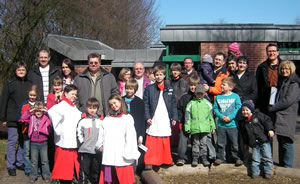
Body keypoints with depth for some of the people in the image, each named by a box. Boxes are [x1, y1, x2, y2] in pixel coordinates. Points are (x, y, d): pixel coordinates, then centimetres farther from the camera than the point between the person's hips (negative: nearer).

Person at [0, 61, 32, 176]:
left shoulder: (29, 84, 10)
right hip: (13, 118, -3)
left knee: (23, 141, 9)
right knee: (12, 141, 1)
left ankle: (20, 163, 22)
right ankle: (10, 166, 9)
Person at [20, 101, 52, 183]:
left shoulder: (46, 117, -4)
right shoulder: (31, 117, 0)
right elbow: (23, 118, -7)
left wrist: (47, 111, -18)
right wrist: (29, 111, -13)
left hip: (44, 143, -1)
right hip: (34, 143, 1)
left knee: (45, 161, 7)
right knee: (34, 161, 10)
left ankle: (46, 176, 18)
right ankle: (33, 176, 22)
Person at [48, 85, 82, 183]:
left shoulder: (74, 107, 17)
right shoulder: (62, 105, -9)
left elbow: (79, 122, 24)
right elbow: (51, 111, -27)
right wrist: (58, 128, -21)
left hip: (74, 142, 7)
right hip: (64, 143, -7)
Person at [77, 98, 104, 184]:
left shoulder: (101, 120, 6)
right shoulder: (83, 120, 0)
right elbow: (79, 133, 1)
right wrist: (82, 142, -7)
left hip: (97, 150, 2)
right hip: (85, 150, -2)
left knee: (96, 170, 12)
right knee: (84, 170, 3)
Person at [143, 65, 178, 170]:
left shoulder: (169, 89, 10)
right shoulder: (149, 89, 4)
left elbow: (173, 104, 11)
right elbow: (145, 104, 1)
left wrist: (174, 118, 5)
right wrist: (147, 117, -8)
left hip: (165, 121, 2)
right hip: (153, 121, -2)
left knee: (166, 142, 7)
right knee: (151, 143, -5)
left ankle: (166, 160, 19)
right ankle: (149, 162, 1)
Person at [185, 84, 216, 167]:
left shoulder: (207, 103, 7)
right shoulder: (191, 103, 2)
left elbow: (211, 116, 12)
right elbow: (187, 116, 3)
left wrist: (212, 127, 11)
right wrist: (187, 127, -1)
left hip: (205, 128, 1)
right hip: (195, 128, -1)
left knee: (203, 143, 7)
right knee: (195, 143, 6)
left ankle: (204, 158, 16)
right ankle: (195, 159, 13)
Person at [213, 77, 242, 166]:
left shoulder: (235, 96, -1)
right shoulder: (218, 97, 6)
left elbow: (238, 108, -5)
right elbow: (215, 108, 5)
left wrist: (230, 117, -15)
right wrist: (221, 116, -11)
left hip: (232, 124, -2)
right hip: (221, 124, 2)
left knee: (234, 143, 4)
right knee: (220, 143, 6)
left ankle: (236, 158, 18)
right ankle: (220, 157, 19)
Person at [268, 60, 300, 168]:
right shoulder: (281, 81, 18)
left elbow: (288, 100, -17)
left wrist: (272, 108, -12)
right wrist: (272, 108, 10)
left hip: (287, 117, -8)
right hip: (279, 116, 8)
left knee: (286, 143, -7)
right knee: (280, 142, 13)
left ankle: (288, 166, 1)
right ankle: (281, 164, 21)